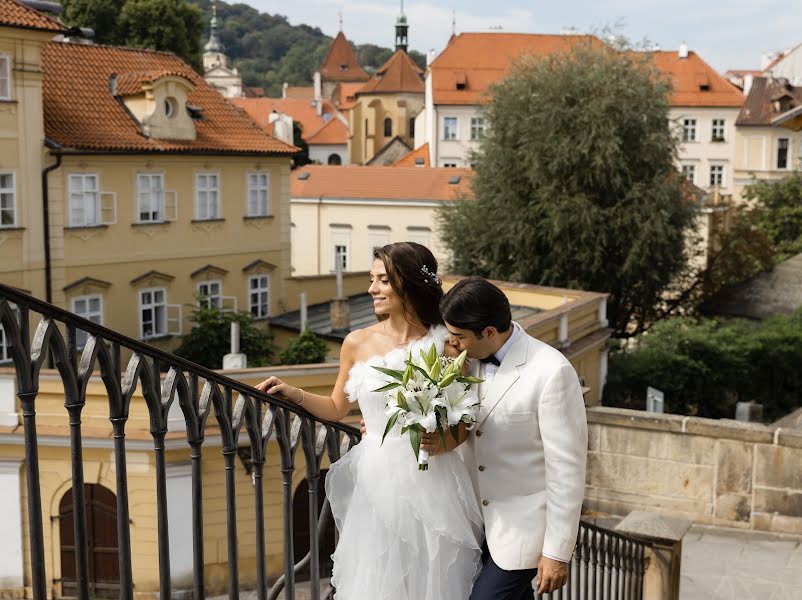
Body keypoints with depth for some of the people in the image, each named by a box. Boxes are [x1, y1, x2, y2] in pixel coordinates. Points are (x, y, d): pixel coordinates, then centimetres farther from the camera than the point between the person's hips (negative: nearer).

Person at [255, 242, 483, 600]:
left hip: (430, 483, -2)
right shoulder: (357, 343, 1)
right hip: (377, 481, 2)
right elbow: (336, 408, 15)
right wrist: (293, 394, 2)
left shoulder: (446, 343, -5)